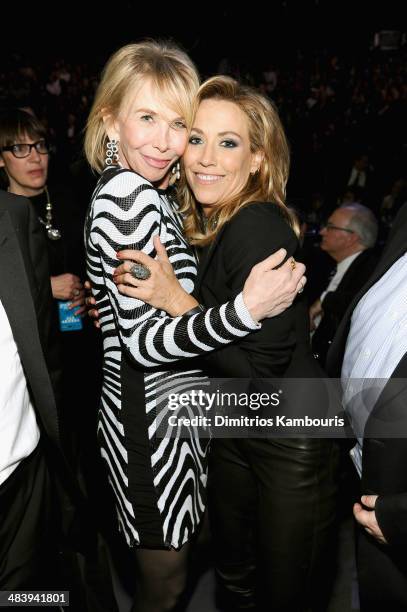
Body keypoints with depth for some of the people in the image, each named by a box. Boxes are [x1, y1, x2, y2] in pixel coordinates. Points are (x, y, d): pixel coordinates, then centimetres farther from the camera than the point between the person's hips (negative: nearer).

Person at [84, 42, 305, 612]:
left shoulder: (153, 194, 10)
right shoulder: (126, 193, -21)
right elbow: (142, 339, -27)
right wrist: (246, 309, -35)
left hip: (170, 405, 9)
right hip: (151, 412, -9)